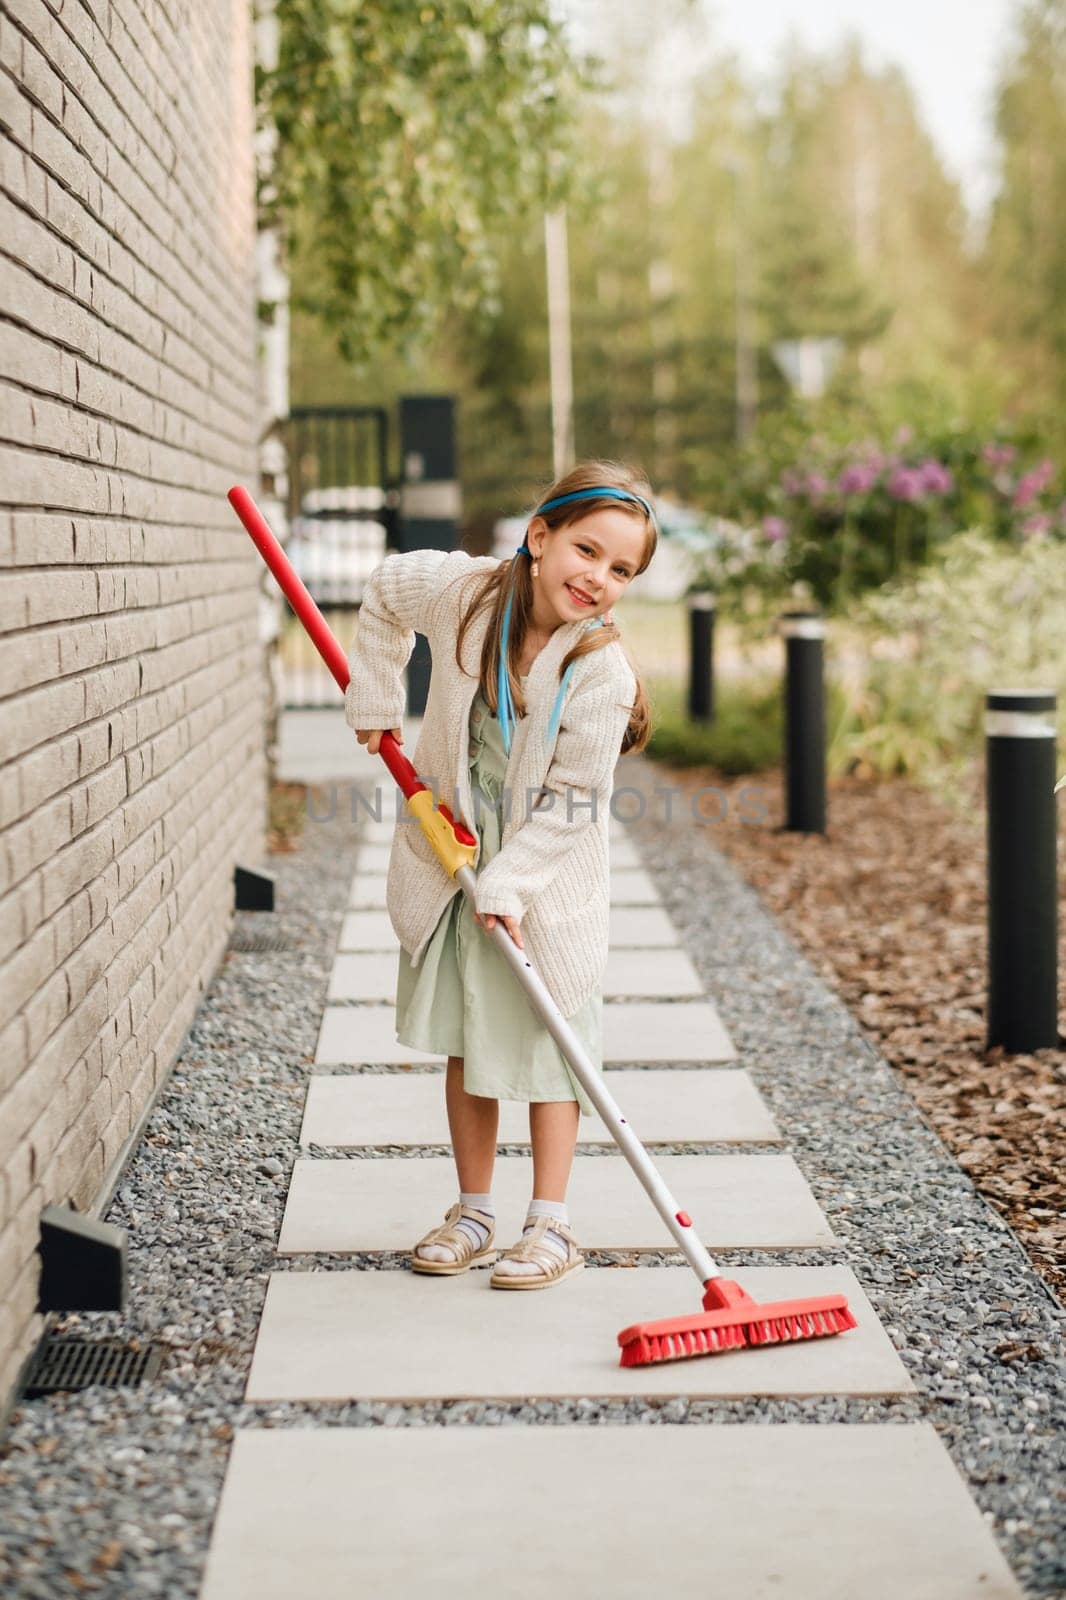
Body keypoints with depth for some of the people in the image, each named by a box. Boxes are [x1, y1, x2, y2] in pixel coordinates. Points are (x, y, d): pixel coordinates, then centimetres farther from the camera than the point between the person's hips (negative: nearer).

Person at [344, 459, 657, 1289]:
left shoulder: (601, 673, -25)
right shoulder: (462, 589, -18)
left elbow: (571, 800, -20)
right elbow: (384, 592, 5)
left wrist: (510, 883, -25)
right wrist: (375, 701, 5)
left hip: (547, 876, -3)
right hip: (453, 851, 4)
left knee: (543, 1039, 2)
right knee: (466, 1040, 12)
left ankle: (551, 1224, 12)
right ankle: (474, 1213, 23)